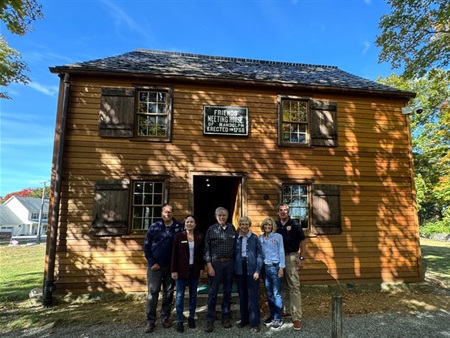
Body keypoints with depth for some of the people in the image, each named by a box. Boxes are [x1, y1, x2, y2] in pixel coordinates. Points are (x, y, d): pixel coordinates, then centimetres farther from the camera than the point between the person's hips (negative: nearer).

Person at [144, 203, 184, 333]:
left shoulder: (178, 227, -3)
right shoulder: (154, 227, -4)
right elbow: (146, 246, -1)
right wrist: (152, 263, -7)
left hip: (171, 266, 1)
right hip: (155, 265, -1)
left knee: (168, 292, 11)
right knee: (153, 293, 3)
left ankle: (165, 317, 26)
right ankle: (150, 320, 13)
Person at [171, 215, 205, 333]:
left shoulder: (200, 236, 1)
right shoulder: (179, 236, -5)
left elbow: (202, 253, 5)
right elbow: (174, 254, -5)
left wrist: (202, 268, 2)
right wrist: (174, 270, -8)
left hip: (194, 269, 2)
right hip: (182, 269, -2)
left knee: (193, 294, 11)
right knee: (180, 295, 3)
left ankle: (191, 317, 26)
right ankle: (179, 320, 15)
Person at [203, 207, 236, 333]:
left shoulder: (232, 228, 5)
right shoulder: (211, 229, -3)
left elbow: (235, 246, 10)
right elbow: (207, 249, -2)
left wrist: (235, 263, 4)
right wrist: (209, 265, -8)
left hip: (230, 263, 3)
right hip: (216, 263, -2)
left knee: (227, 291, 11)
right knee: (213, 292, 2)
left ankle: (226, 317, 24)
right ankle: (210, 320, 13)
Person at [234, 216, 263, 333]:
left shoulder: (254, 238, -3)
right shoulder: (236, 238, 4)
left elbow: (259, 255, -4)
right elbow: (234, 254, 5)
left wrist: (257, 271, -9)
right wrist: (234, 270, 1)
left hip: (252, 270, -3)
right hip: (240, 270, 3)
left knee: (253, 297, 2)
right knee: (242, 296, 13)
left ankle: (255, 323, 13)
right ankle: (244, 319, 28)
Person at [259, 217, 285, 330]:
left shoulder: (278, 236, -3)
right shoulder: (260, 238, 7)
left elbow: (281, 252, -4)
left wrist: (281, 267, -9)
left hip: (275, 267, -4)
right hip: (265, 267, 4)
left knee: (276, 294, 0)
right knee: (269, 293, 13)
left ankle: (278, 319, 9)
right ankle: (272, 315, 26)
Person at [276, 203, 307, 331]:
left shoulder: (295, 224, -6)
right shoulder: (275, 225, 4)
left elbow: (303, 242, -4)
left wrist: (301, 258, -9)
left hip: (291, 257, -4)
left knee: (294, 287, -4)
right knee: (284, 287, 16)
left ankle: (297, 317, -1)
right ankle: (288, 310, 32)